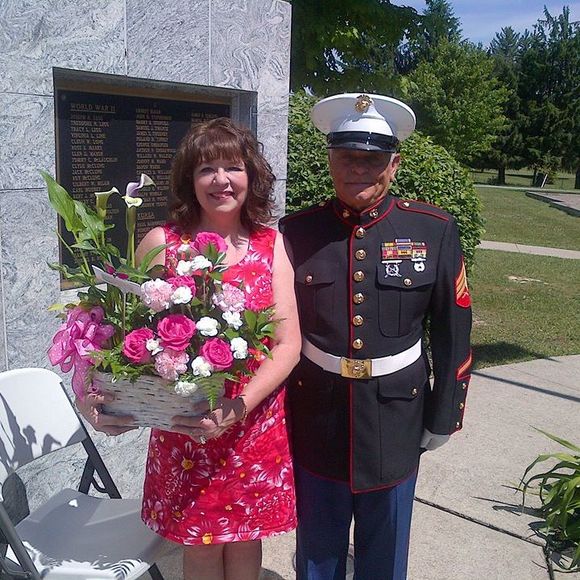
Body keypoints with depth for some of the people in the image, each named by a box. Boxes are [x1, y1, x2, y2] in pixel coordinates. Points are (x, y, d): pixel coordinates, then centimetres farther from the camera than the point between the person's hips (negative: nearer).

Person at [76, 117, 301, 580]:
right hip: (183, 429, -1)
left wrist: (239, 406, -21)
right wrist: (94, 394, -21)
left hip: (256, 429, 1)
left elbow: (288, 344, -7)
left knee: (245, 541, 17)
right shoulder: (161, 243, -6)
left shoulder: (271, 244, -2)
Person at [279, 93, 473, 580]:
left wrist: (443, 418, 1)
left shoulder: (434, 231, -6)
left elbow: (453, 333, -1)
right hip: (315, 424, 1)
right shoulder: (296, 232, -5)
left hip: (396, 425, 0)